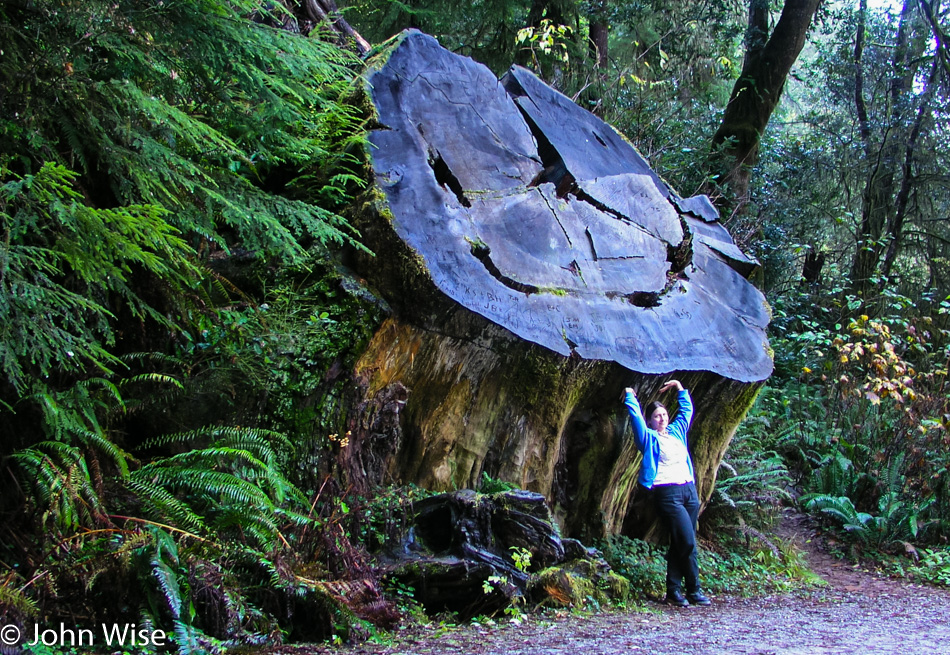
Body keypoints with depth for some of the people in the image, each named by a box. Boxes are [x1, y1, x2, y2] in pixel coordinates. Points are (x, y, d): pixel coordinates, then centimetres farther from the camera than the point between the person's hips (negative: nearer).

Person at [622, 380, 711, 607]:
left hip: (690, 490, 6)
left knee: (679, 544, 5)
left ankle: (674, 590, 8)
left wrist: (679, 387, 32)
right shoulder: (649, 438, 3)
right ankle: (693, 591, -2)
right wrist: (630, 396, 9)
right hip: (667, 493, -6)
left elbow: (687, 409, 31)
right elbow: (635, 416, -3)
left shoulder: (677, 431, 19)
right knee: (688, 542, -12)